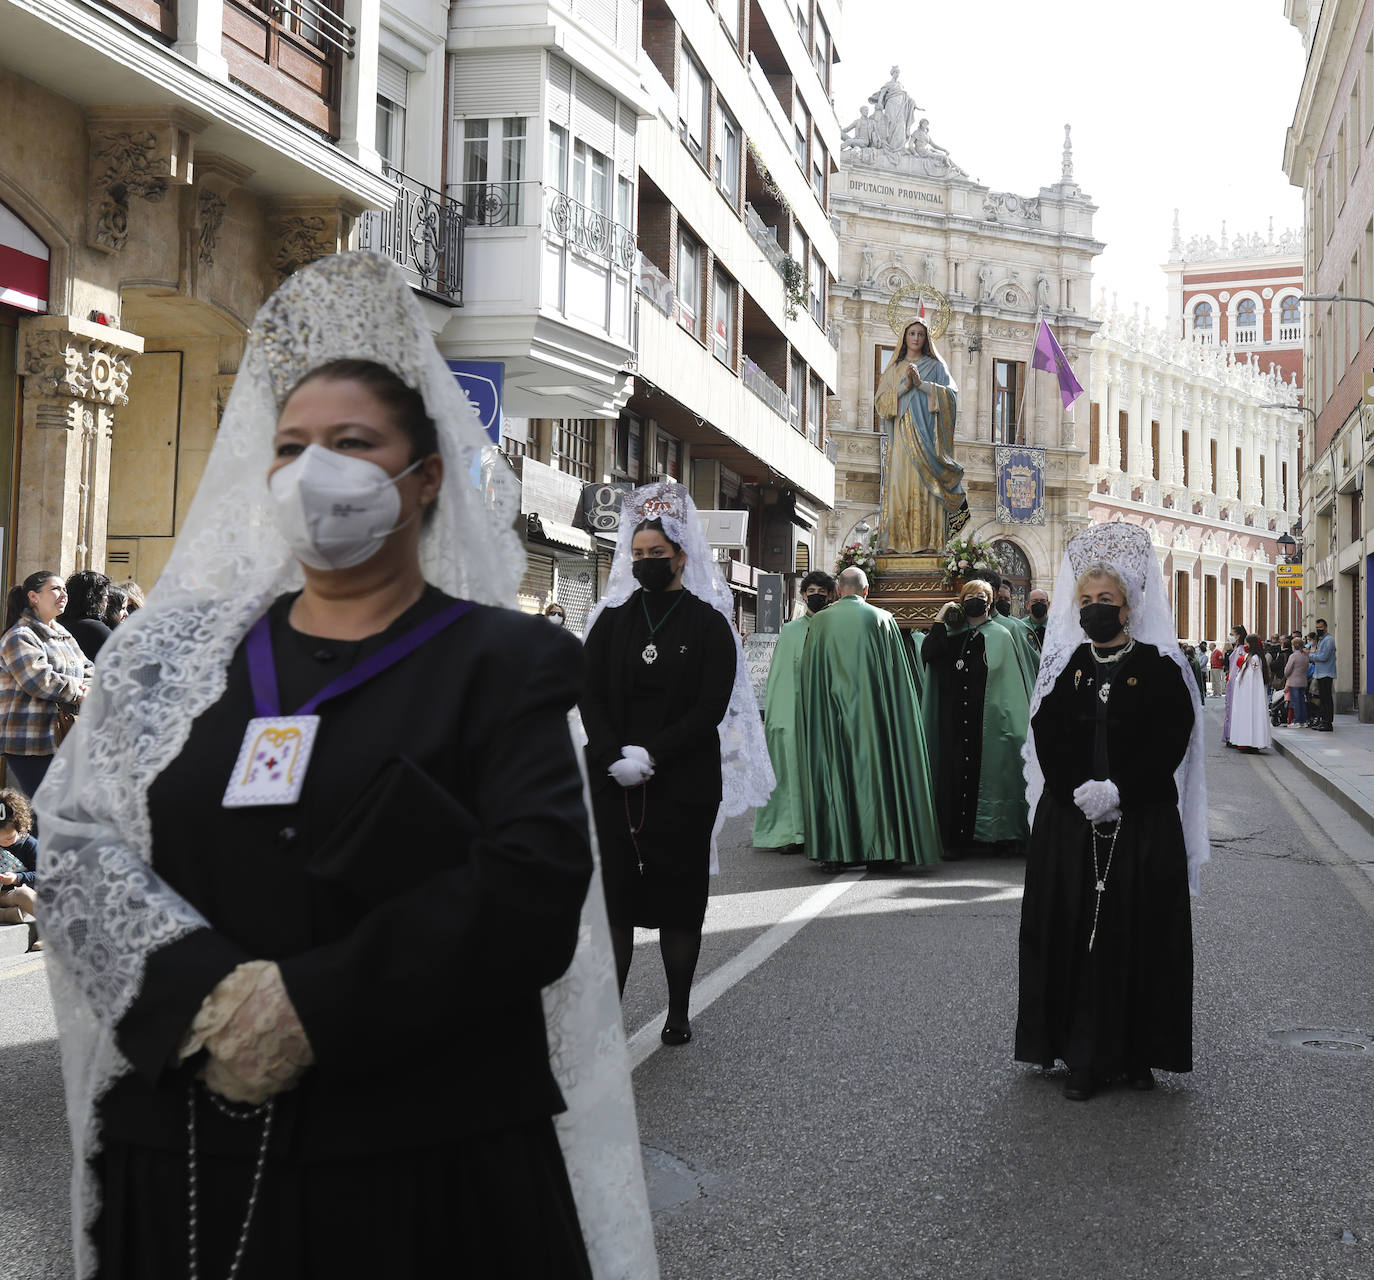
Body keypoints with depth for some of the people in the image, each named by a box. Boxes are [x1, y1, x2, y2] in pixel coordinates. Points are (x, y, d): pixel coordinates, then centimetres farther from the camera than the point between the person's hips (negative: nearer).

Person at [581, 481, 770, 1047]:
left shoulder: (709, 623, 1)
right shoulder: (612, 619, 9)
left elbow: (712, 707, -6)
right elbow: (591, 696, 3)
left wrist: (652, 756, -15)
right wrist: (614, 757, -13)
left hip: (684, 782, -2)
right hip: (614, 781, 2)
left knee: (679, 895, 5)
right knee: (614, 892, -1)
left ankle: (678, 1014, 15)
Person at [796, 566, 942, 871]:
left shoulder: (820, 622, 1)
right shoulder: (882, 619, 0)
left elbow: (809, 674, 5)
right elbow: (899, 671, 2)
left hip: (832, 714, 1)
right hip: (873, 712, -1)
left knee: (834, 769, 5)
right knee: (877, 769, 5)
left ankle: (832, 852, 4)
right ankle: (885, 850, 6)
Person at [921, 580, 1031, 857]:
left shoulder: (999, 637, 7)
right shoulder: (951, 635, 14)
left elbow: (1011, 683, 2)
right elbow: (927, 655, -4)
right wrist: (940, 620, -2)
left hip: (987, 720, -2)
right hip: (954, 720, 2)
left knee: (983, 775, -3)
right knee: (955, 773, -2)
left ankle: (982, 836, 5)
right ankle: (957, 837, 1)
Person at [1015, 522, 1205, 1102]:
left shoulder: (1159, 668, 0)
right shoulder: (1064, 668, 8)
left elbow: (1170, 743, -8)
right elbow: (1046, 739, 1)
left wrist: (1118, 792, -17)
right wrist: (1080, 793, -14)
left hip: (1145, 822, -2)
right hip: (1070, 823, 2)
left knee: (1139, 933, 1)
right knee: (1073, 933, 1)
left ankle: (1137, 1052, 14)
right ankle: (1084, 1056, 9)